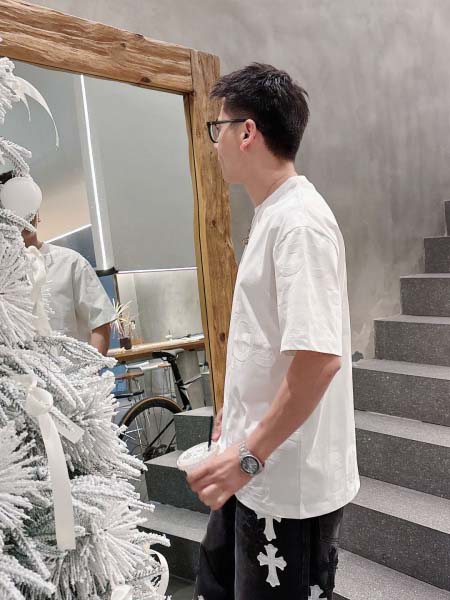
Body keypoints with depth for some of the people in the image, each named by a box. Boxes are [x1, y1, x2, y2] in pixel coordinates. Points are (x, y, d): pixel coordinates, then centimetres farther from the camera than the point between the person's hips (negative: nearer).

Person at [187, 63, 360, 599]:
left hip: (292, 485, -9)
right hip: (257, 472, 9)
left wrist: (250, 455, -21)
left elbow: (319, 357, -27)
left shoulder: (298, 220, -21)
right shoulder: (271, 214, 9)